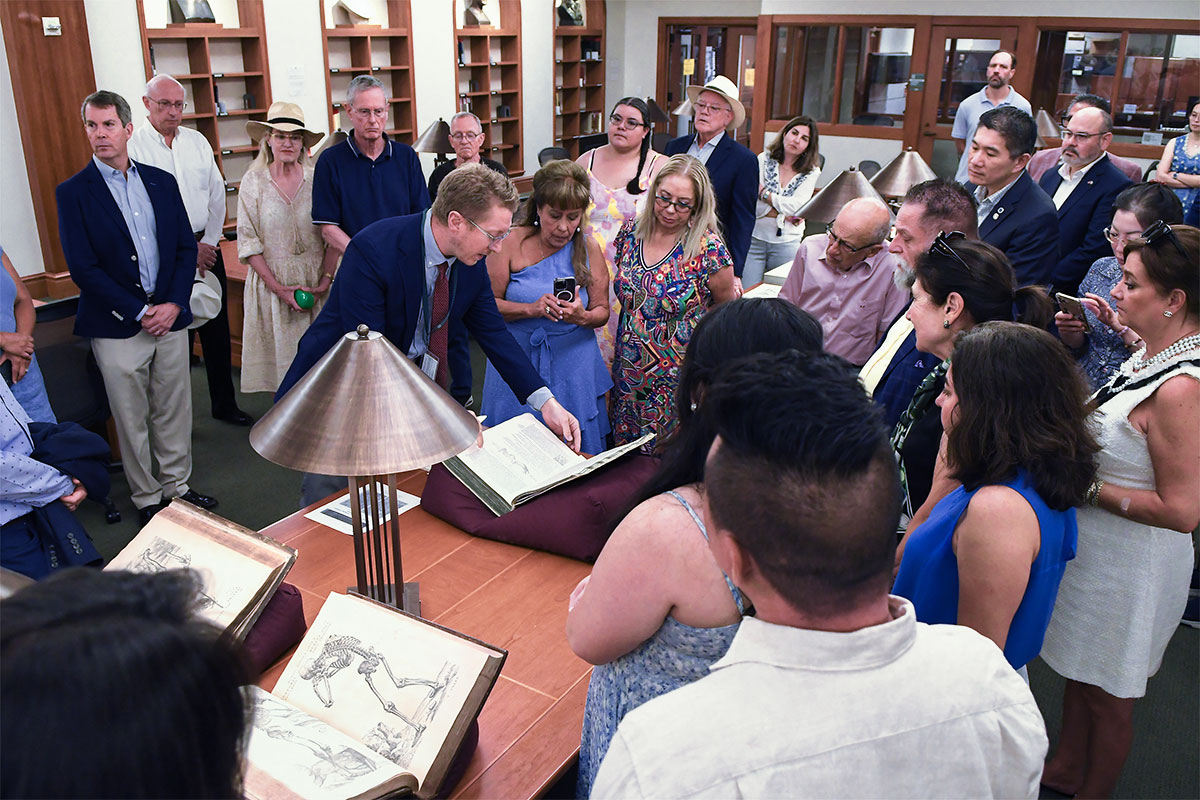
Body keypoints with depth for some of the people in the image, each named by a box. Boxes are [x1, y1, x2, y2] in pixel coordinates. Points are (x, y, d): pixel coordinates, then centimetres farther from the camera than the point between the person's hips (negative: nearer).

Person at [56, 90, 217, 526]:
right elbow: (83, 267, -9)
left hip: (170, 318, 3)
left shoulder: (161, 181, 8)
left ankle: (177, 485, 29)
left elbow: (186, 246, 7)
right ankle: (147, 499, 22)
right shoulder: (73, 192, -4)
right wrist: (139, 313, -13)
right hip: (118, 328, -3)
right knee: (132, 421, 7)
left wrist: (174, 304, -6)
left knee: (175, 412, 12)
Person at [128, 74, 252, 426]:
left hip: (206, 248, 5)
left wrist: (209, 242, 3)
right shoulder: (133, 146, -7)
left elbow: (217, 195, 12)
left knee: (217, 331, 9)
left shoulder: (197, 141, 9)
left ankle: (225, 405, 23)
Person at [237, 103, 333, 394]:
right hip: (271, 281, 0)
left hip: (316, 283, 1)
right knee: (278, 356, 2)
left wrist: (325, 280, -8)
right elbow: (248, 243, -2)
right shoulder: (252, 182, 1)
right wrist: (279, 288, -10)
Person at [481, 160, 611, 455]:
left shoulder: (589, 248, 0)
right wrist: (532, 309, -21)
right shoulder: (511, 243, -6)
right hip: (517, 365, -1)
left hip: (573, 370, 2)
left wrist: (582, 317, -18)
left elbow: (602, 311, 5)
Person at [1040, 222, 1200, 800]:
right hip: (1092, 549, 9)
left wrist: (1086, 487, -22)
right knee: (1079, 672, 26)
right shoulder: (1150, 356, 0)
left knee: (1106, 696, 14)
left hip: (1130, 567, -9)